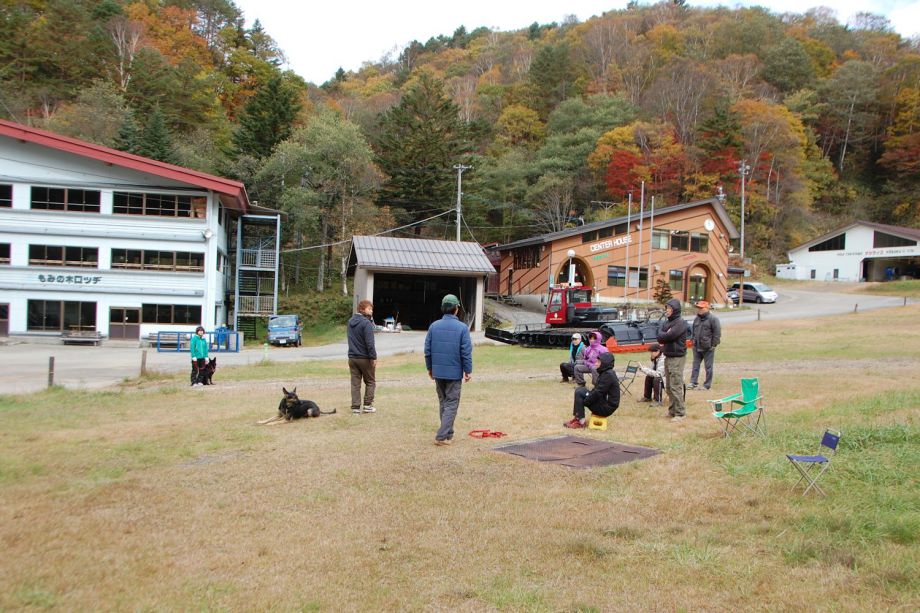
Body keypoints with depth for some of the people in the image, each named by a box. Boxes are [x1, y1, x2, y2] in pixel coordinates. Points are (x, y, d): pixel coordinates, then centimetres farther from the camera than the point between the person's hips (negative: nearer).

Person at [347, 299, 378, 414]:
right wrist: (373, 357, -15)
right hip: (365, 358, -6)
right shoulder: (366, 323, -16)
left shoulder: (350, 321, 9)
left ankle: (355, 408, 7)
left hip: (352, 357, 6)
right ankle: (367, 405, 10)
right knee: (370, 382, 10)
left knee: (355, 384, 8)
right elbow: (370, 343, -20)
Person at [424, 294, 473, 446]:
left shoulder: (434, 326, 1)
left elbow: (427, 350, 5)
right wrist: (468, 371, 0)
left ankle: (448, 433, 26)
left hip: (438, 372, 4)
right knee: (451, 404, 2)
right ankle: (442, 436, -5)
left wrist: (429, 368, 16)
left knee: (442, 402, 17)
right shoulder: (462, 328, -10)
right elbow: (466, 352, -10)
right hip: (455, 372, -4)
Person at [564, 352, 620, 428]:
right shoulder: (605, 373, 12)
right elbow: (597, 390, 16)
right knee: (580, 390, 7)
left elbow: (597, 393, -22)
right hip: (604, 402, 10)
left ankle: (581, 421, -9)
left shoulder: (608, 375, -19)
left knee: (579, 393, -13)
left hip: (606, 408, -10)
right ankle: (575, 418, 4)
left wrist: (584, 402, -13)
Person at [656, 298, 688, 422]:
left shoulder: (681, 323, -12)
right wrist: (665, 335, -11)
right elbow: (659, 338, 5)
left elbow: (668, 336, -23)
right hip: (668, 356, 9)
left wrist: (663, 335, -5)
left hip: (677, 357, -9)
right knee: (669, 386, 14)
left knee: (676, 387, -8)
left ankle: (680, 413, -2)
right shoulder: (667, 322, 14)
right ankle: (672, 410, 23)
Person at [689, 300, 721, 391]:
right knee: (695, 365, 6)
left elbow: (717, 333, -10)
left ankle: (707, 385, 9)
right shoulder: (696, 319, 12)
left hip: (708, 348, -6)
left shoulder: (713, 319, -9)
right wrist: (693, 341, 13)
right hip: (697, 347, 6)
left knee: (708, 367, 3)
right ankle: (693, 383, 8)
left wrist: (713, 345, -12)